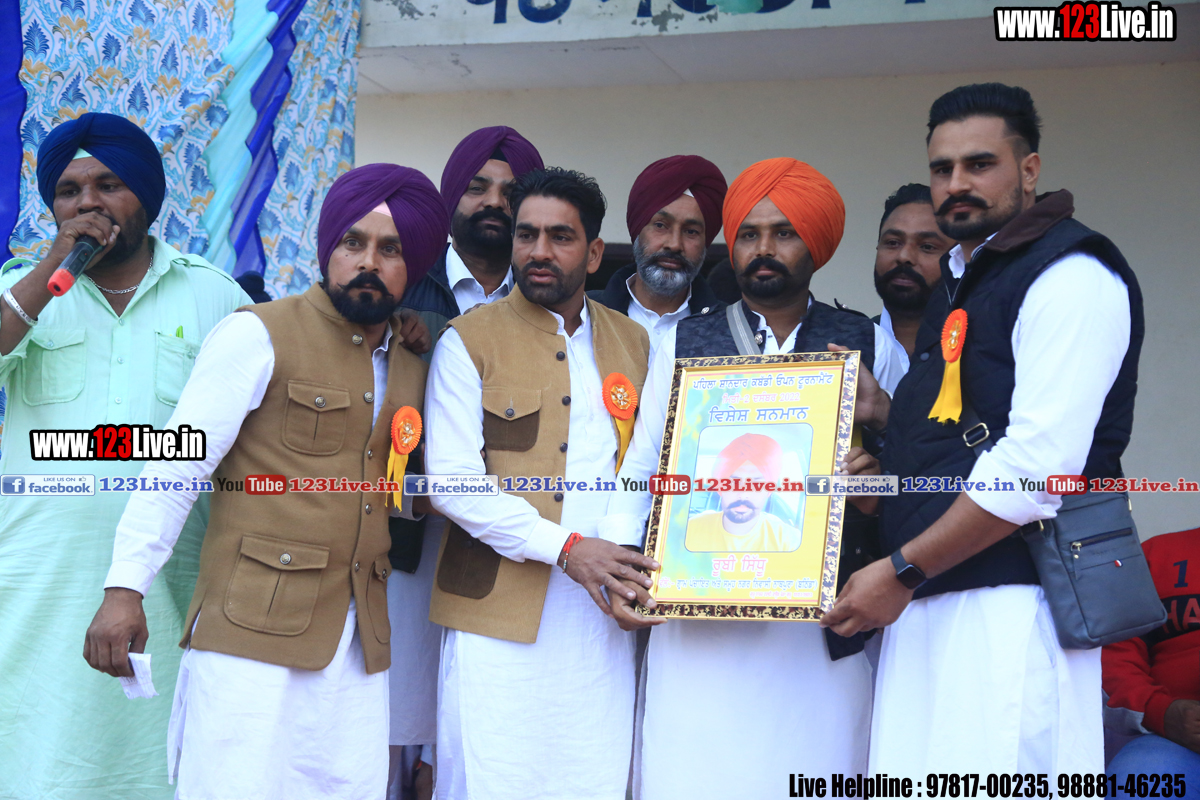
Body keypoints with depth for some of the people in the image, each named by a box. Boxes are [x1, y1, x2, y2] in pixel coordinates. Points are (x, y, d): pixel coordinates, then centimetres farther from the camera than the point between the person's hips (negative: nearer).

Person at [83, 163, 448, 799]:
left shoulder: (412, 369, 14)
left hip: (361, 645, 6)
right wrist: (125, 587, -13)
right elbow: (176, 466, -7)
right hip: (254, 630, -5)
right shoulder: (258, 335, -4)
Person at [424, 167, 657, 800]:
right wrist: (564, 547, -16)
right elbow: (451, 481, -8)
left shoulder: (632, 342, 13)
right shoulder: (470, 341, 0)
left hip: (602, 617, 3)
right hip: (500, 617, -3)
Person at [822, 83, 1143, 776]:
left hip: (1011, 607, -8)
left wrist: (901, 571, -14)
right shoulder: (958, 284, 21)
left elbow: (1039, 465, -18)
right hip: (923, 602, 8)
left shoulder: (1072, 274, -8)